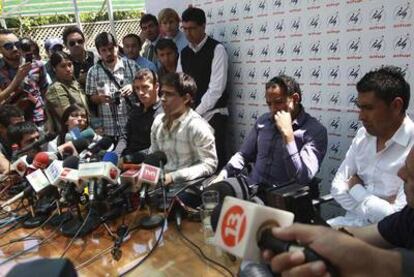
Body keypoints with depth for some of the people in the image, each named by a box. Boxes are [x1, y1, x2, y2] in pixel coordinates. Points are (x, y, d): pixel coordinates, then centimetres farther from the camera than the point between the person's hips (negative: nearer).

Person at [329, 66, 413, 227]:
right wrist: (376, 209, -13)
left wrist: (355, 188, -9)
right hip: (353, 221, 6)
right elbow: (338, 187, 3)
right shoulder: (363, 135, 3)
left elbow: (398, 218, -25)